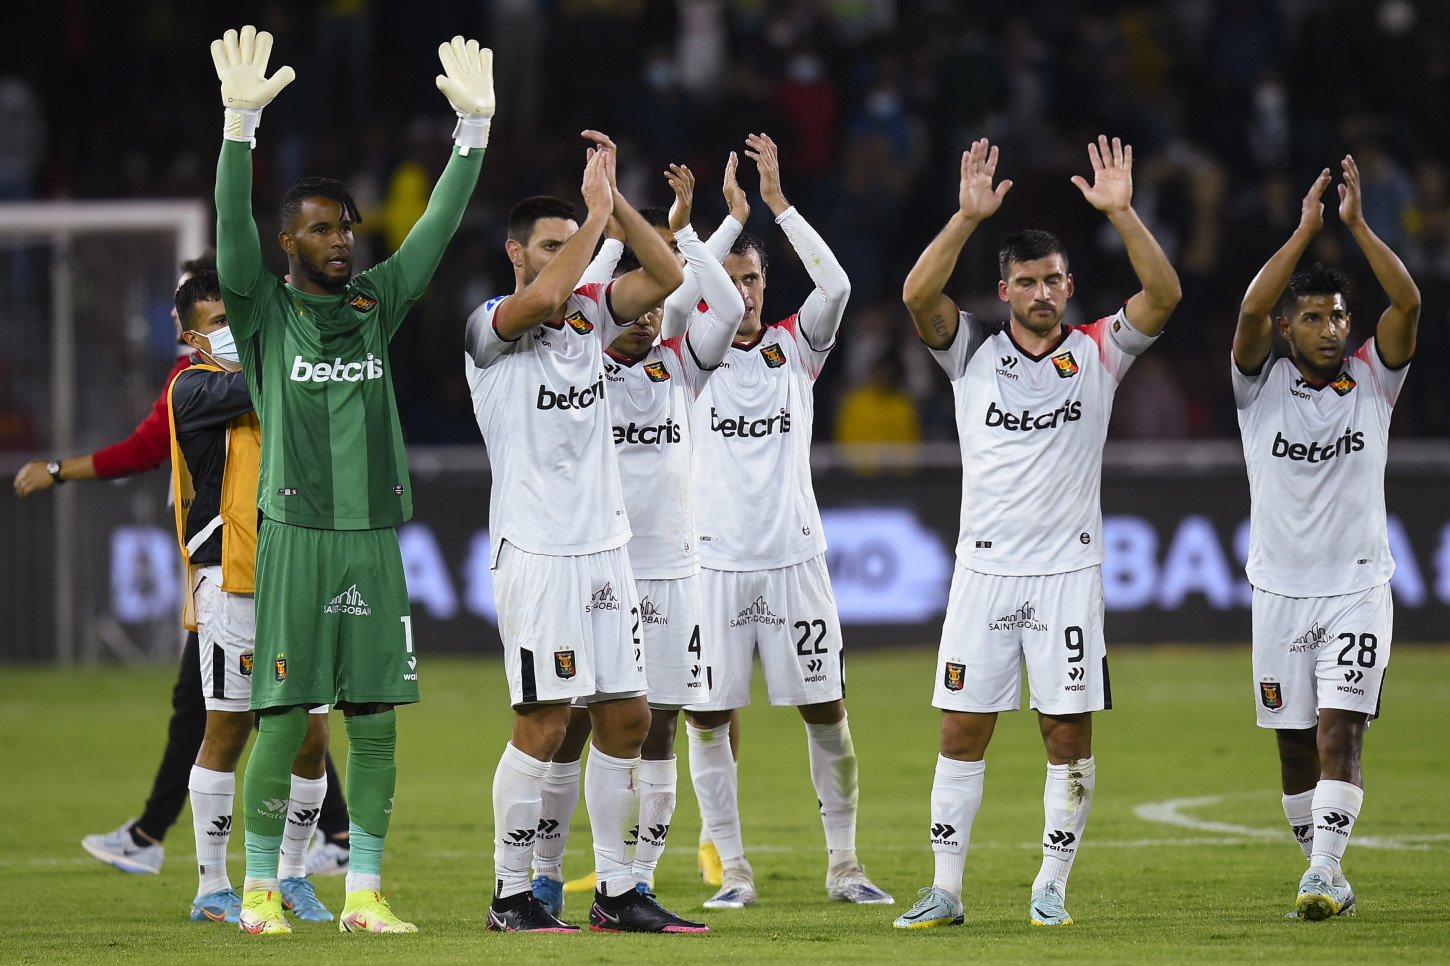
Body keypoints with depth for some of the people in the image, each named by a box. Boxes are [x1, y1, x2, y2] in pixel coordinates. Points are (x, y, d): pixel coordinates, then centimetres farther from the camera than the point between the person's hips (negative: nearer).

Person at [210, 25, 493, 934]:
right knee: (284, 721, -3)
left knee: (376, 721, 2)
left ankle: (364, 892, 7)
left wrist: (474, 125, -2)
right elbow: (233, 228, -13)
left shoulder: (376, 304, 12)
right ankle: (260, 889, 7)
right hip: (296, 535, -4)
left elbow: (438, 227, 8)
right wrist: (242, 119, -25)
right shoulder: (264, 309, 2)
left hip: (376, 540, 4)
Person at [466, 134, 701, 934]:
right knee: (544, 722, -8)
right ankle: (511, 894, 0)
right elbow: (544, 297, -27)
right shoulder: (491, 327, -7)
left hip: (604, 545, 7)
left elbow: (666, 277, 4)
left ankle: (617, 892, 13)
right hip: (535, 550, -7)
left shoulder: (588, 316, 12)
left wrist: (613, 199, -5)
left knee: (626, 716, 6)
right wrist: (595, 210, -18)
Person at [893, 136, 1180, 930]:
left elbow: (1163, 296, -10)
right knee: (963, 731, 0)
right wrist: (969, 217, -22)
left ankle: (1051, 888, 9)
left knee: (1069, 733, -1)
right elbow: (918, 295, -12)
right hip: (986, 568, 0)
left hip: (1068, 572, 0)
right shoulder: (972, 352, 4)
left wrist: (1120, 213, -21)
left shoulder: (1097, 353, 4)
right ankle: (945, 890, 5)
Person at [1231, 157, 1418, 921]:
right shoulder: (1262, 385, -1)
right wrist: (1306, 228, -22)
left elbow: (1408, 304, -14)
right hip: (1281, 590, 1)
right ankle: (1325, 875, 19)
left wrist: (1357, 223, -20)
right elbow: (1249, 311, -19)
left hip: (1358, 587, -1)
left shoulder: (1372, 379, 1)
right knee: (1295, 743, 6)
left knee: (1340, 730, -14)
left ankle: (1322, 875, -22)